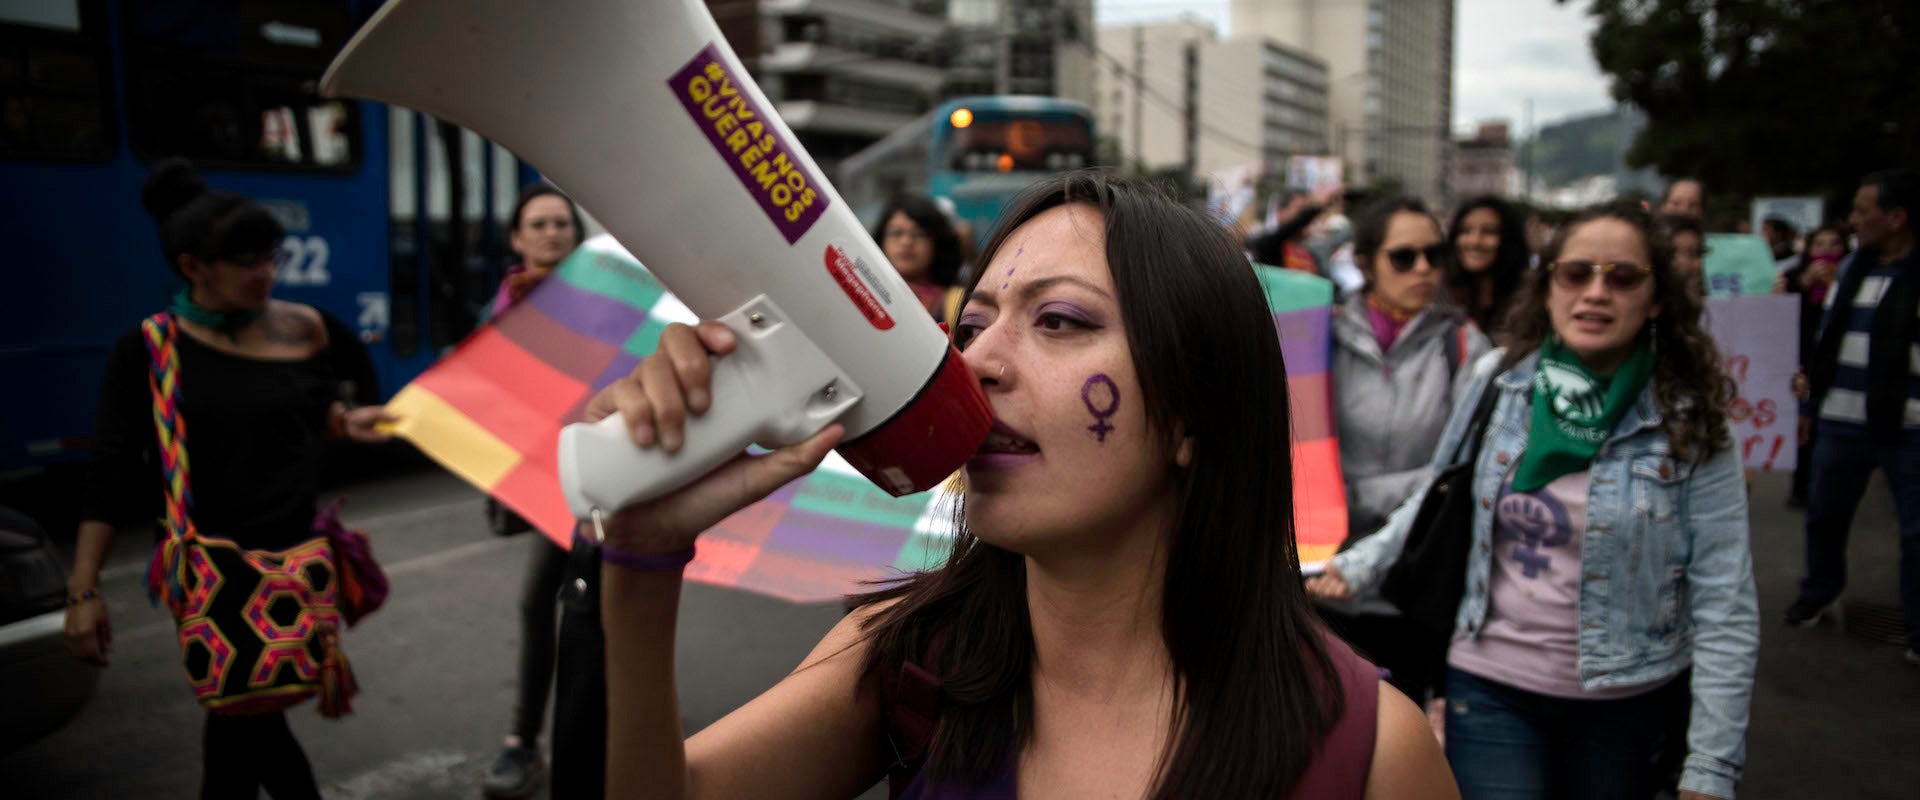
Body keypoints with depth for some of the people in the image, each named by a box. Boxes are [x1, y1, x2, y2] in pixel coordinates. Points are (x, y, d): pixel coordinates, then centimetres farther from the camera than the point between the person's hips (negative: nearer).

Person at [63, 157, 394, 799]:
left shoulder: (301, 329, 0)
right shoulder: (146, 353, -6)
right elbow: (109, 476, -5)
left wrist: (347, 421, -4)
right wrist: (83, 590, -9)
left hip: (293, 558, 2)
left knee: (241, 718, 9)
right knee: (248, 719, 3)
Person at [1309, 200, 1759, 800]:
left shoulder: (1690, 424, -11)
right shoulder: (1498, 380, -5)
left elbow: (1725, 608, -10)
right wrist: (1356, 568, -2)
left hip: (1627, 703, -1)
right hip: (1491, 688, 1)